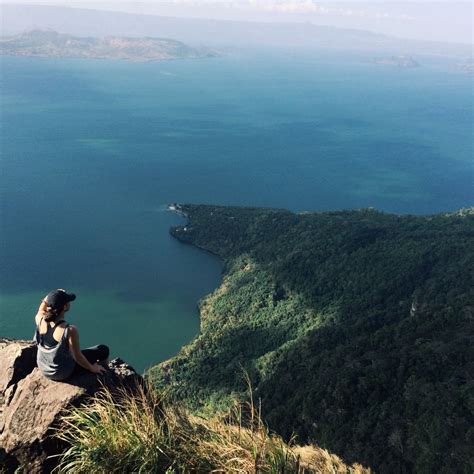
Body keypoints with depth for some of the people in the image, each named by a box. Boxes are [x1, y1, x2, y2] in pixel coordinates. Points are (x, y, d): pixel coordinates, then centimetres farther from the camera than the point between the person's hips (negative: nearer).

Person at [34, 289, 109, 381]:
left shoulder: (40, 319, -19)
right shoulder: (70, 330, -34)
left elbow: (41, 309, 9)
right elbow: (78, 357, -21)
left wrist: (52, 297, -7)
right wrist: (92, 368, -3)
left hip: (43, 369, 6)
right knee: (104, 350, 10)